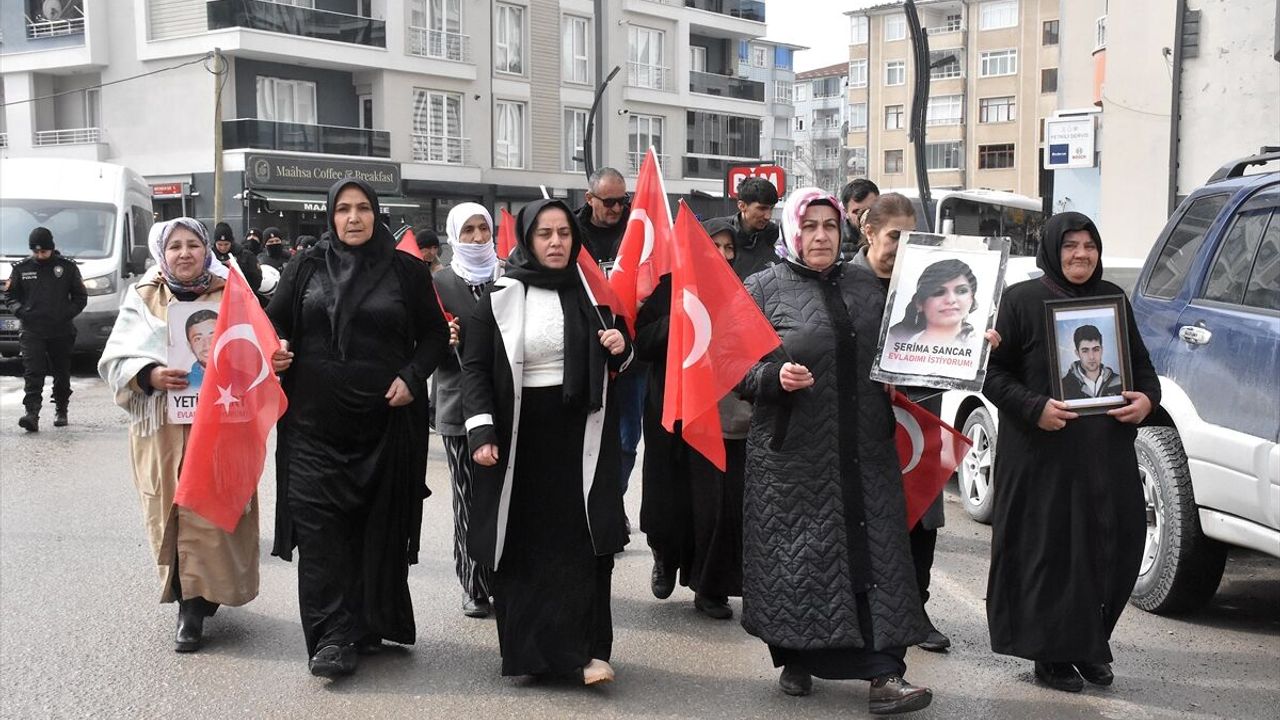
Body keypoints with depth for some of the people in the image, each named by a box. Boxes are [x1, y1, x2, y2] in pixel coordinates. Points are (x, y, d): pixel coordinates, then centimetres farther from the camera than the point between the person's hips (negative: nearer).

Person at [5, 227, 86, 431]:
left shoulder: (68, 266, 3)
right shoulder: (21, 268, 6)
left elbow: (80, 297, 7)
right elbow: (9, 296, 13)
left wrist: (68, 313, -7)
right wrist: (20, 311, -5)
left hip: (62, 332, 0)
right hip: (32, 332, 0)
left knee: (62, 374, 11)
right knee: (33, 374, -12)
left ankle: (61, 411, 26)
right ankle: (31, 414, -19)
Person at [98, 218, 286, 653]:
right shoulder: (143, 298, 6)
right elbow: (116, 360, 1)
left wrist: (275, 360, -18)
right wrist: (151, 375, -18)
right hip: (161, 427, 1)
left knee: (211, 513, -6)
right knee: (170, 514, 4)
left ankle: (194, 606, 1)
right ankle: (191, 600, 17)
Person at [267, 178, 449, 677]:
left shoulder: (406, 270, 4)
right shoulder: (306, 269, 8)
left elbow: (435, 334, 8)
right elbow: (274, 324, 15)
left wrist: (413, 377, -7)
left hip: (383, 419, 0)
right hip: (316, 421, 1)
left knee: (377, 525, 6)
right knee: (320, 527, -5)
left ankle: (366, 627, 19)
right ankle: (331, 638, -3)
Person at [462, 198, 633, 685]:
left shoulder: (591, 291, 7)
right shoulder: (499, 296, -2)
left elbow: (614, 364, 18)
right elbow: (475, 366, -3)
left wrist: (620, 349, -6)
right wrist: (481, 431, -13)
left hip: (581, 439, 2)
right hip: (519, 441, -2)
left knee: (584, 542, -2)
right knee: (522, 545, 5)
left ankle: (586, 649, 1)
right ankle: (527, 649, 16)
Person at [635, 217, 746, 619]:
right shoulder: (670, 288, 3)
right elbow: (643, 343, -6)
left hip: (727, 414, 1)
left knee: (722, 502, -2)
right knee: (671, 498, 6)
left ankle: (711, 588, 11)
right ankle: (666, 558, 37)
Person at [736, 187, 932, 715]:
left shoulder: (866, 286, 12)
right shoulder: (764, 288, 0)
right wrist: (776, 377, -21)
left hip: (865, 451, 3)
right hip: (794, 453, -3)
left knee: (874, 553, -2)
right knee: (794, 555, 3)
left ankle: (884, 674, -1)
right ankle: (795, 660, 22)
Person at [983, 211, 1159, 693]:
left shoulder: (1113, 299, 12)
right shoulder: (1023, 300, -2)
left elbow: (1141, 363, 18)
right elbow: (995, 372, -4)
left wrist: (1148, 397, -3)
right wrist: (1034, 407, -18)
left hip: (1107, 449, 4)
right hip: (1042, 452, -4)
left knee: (1116, 542, 2)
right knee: (1050, 548, -1)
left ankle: (1090, 644, 21)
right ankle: (1051, 653, 13)